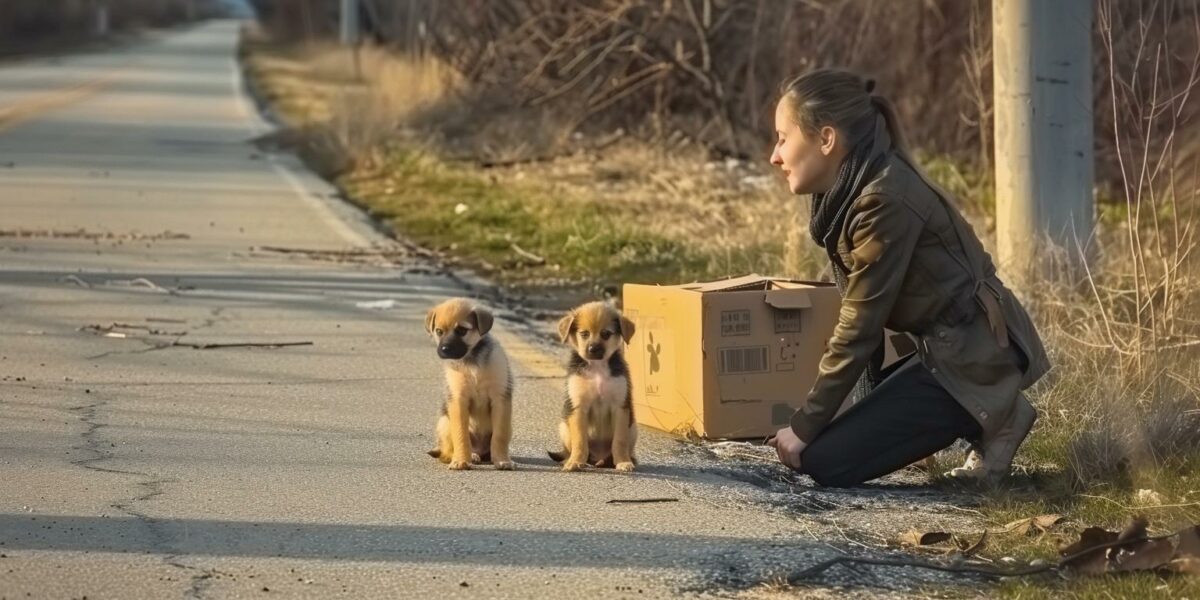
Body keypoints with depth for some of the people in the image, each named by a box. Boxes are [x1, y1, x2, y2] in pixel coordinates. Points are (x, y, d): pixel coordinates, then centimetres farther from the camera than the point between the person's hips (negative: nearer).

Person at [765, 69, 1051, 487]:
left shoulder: (885, 202, -23)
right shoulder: (849, 191, 6)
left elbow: (858, 330, -20)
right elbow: (864, 315, 8)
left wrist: (803, 428, -14)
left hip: (974, 354, -10)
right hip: (946, 344, 10)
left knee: (826, 462, -11)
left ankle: (987, 419, -1)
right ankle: (986, 416, 14)